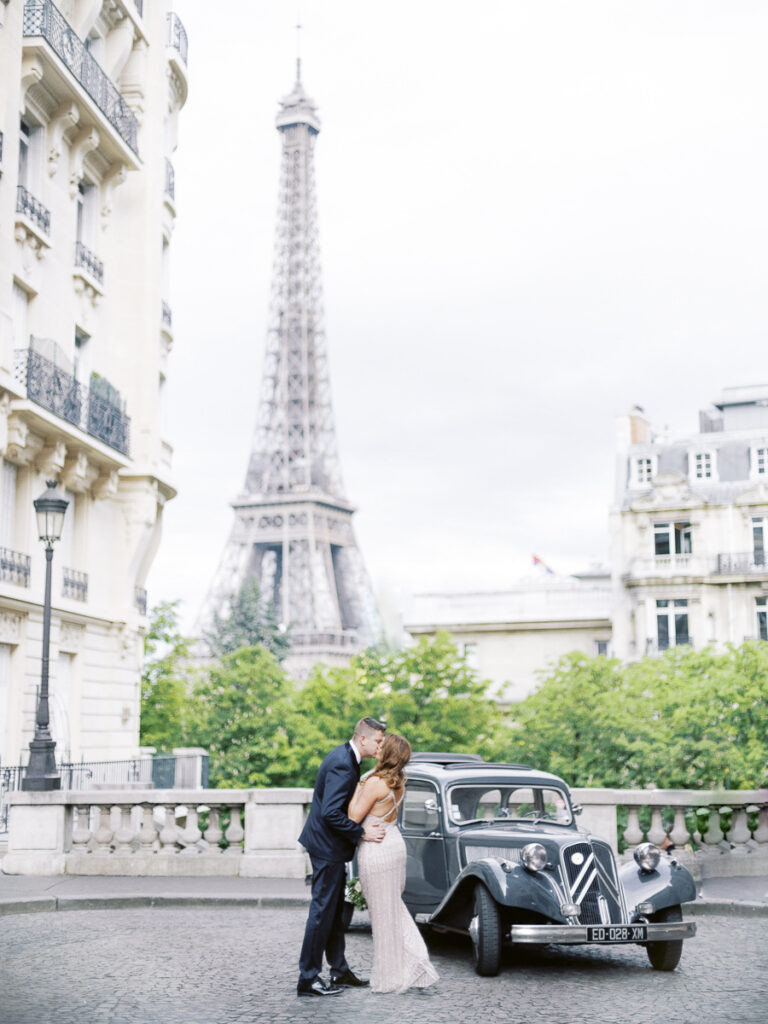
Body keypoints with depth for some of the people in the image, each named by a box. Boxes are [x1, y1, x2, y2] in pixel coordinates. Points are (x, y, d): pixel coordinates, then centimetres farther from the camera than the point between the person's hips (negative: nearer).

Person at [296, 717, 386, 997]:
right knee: (322, 911, -4)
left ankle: (340, 971, 27)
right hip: (327, 847, -11)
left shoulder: (345, 756, 8)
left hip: (329, 843, 11)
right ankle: (308, 979, 4)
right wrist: (361, 833, -22)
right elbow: (331, 813, -29)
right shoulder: (342, 765, -24)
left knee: (335, 910, 17)